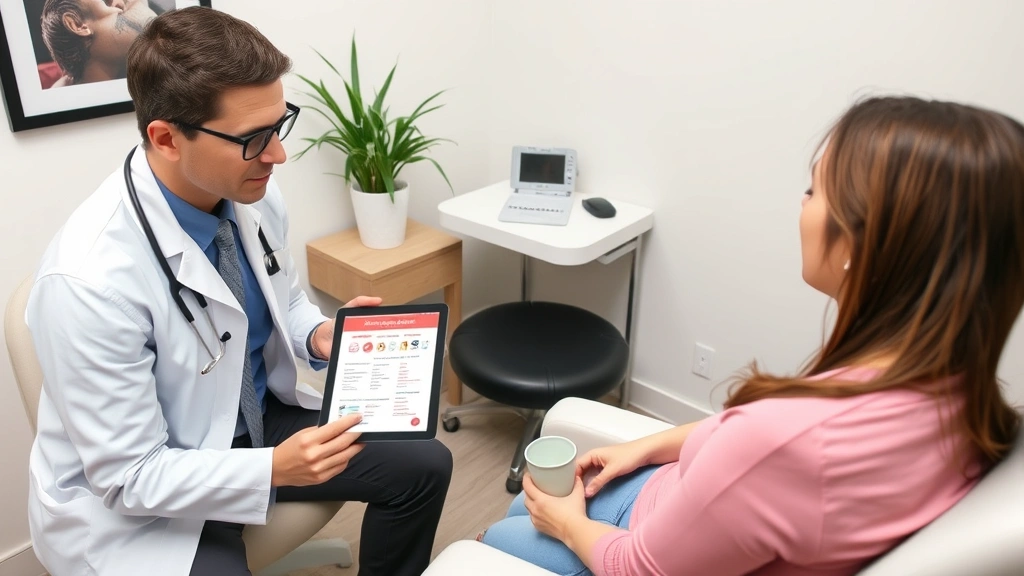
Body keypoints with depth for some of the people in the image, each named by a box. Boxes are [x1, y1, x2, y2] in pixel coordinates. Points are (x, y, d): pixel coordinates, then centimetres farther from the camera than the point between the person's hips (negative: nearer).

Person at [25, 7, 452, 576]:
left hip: (256, 421, 6)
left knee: (426, 465, 1)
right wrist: (274, 468, -31)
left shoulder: (255, 196, -12)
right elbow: (130, 475, -22)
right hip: (134, 500, -6)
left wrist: (320, 335, -13)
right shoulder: (90, 279, -31)